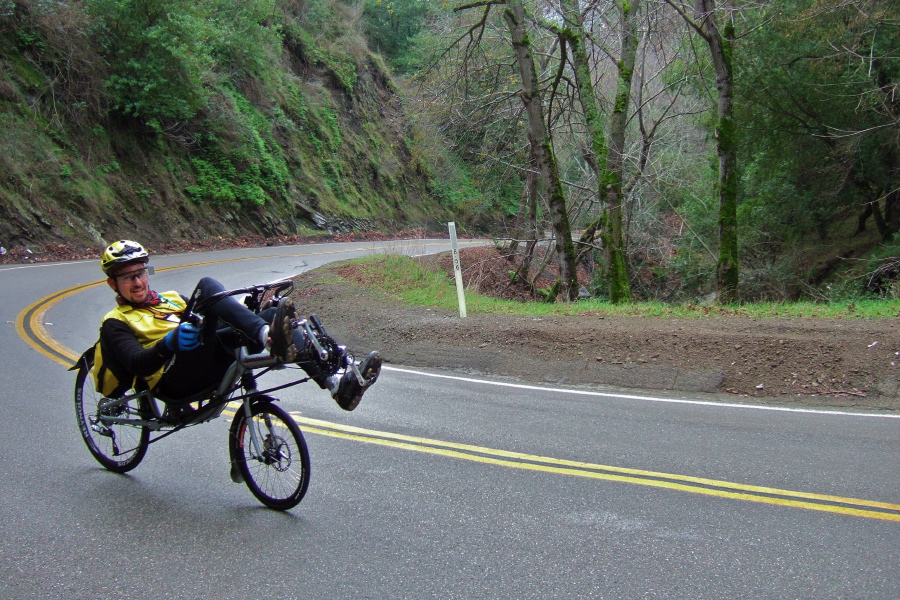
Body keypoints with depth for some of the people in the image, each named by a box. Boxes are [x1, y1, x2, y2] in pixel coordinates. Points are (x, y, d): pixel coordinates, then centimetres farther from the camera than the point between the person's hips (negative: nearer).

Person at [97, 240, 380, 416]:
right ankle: (270, 337, -46)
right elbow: (137, 365, -8)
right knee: (207, 285, -22)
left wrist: (248, 310, 8)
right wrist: (169, 343, -28)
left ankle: (336, 384, -25)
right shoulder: (116, 323, 12)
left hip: (217, 364, 6)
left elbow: (213, 320, 26)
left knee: (276, 315, -11)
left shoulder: (171, 299, 32)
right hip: (179, 381, -6)